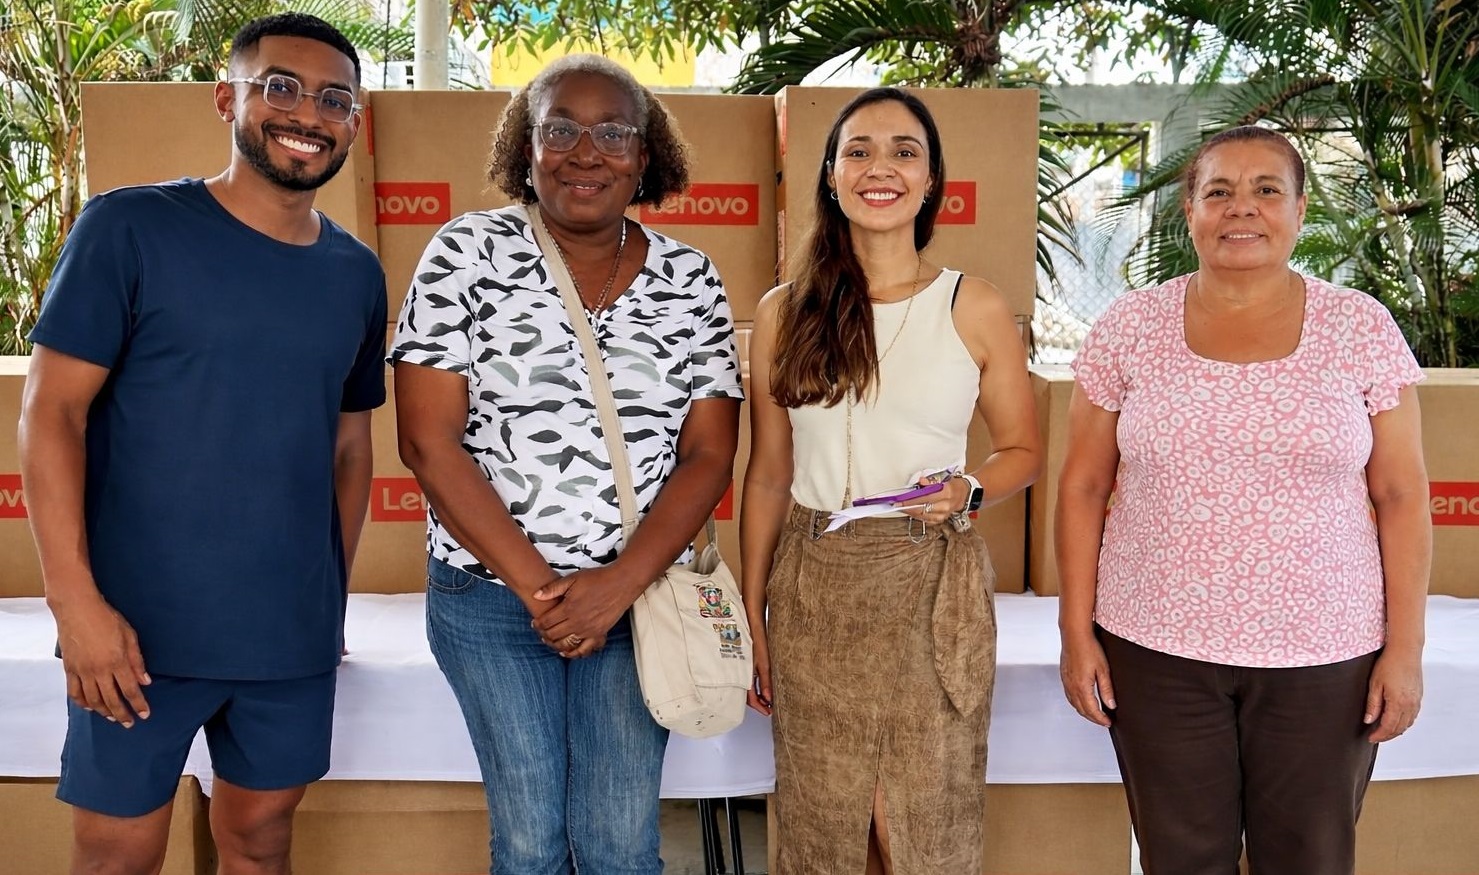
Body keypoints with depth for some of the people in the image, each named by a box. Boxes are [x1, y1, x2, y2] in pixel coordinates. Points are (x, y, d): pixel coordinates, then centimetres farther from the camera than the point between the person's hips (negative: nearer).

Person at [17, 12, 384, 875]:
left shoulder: (358, 274, 6)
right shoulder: (130, 228, -7)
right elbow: (51, 413, -9)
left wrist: (334, 597, 13)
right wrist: (76, 601, -15)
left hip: (294, 633, 4)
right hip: (140, 625, -4)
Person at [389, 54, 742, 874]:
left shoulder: (689, 279, 0)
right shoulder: (468, 253, -6)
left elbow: (709, 453, -3)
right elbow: (428, 441, -10)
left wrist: (617, 584, -15)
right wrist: (536, 585, -13)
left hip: (638, 594, 2)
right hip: (490, 594, -1)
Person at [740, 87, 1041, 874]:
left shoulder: (976, 310, -1)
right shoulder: (784, 312, 2)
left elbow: (1022, 450, 9)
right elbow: (767, 476, 7)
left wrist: (968, 491, -13)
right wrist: (750, 619, 7)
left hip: (934, 583, -1)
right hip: (813, 587, 1)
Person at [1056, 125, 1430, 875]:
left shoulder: (1361, 327, -1)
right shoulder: (1129, 327, -1)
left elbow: (1401, 496, 1)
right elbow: (1083, 486, 2)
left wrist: (1405, 645, -3)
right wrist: (1077, 631, -2)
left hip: (1324, 654, 0)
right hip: (1156, 650, 0)